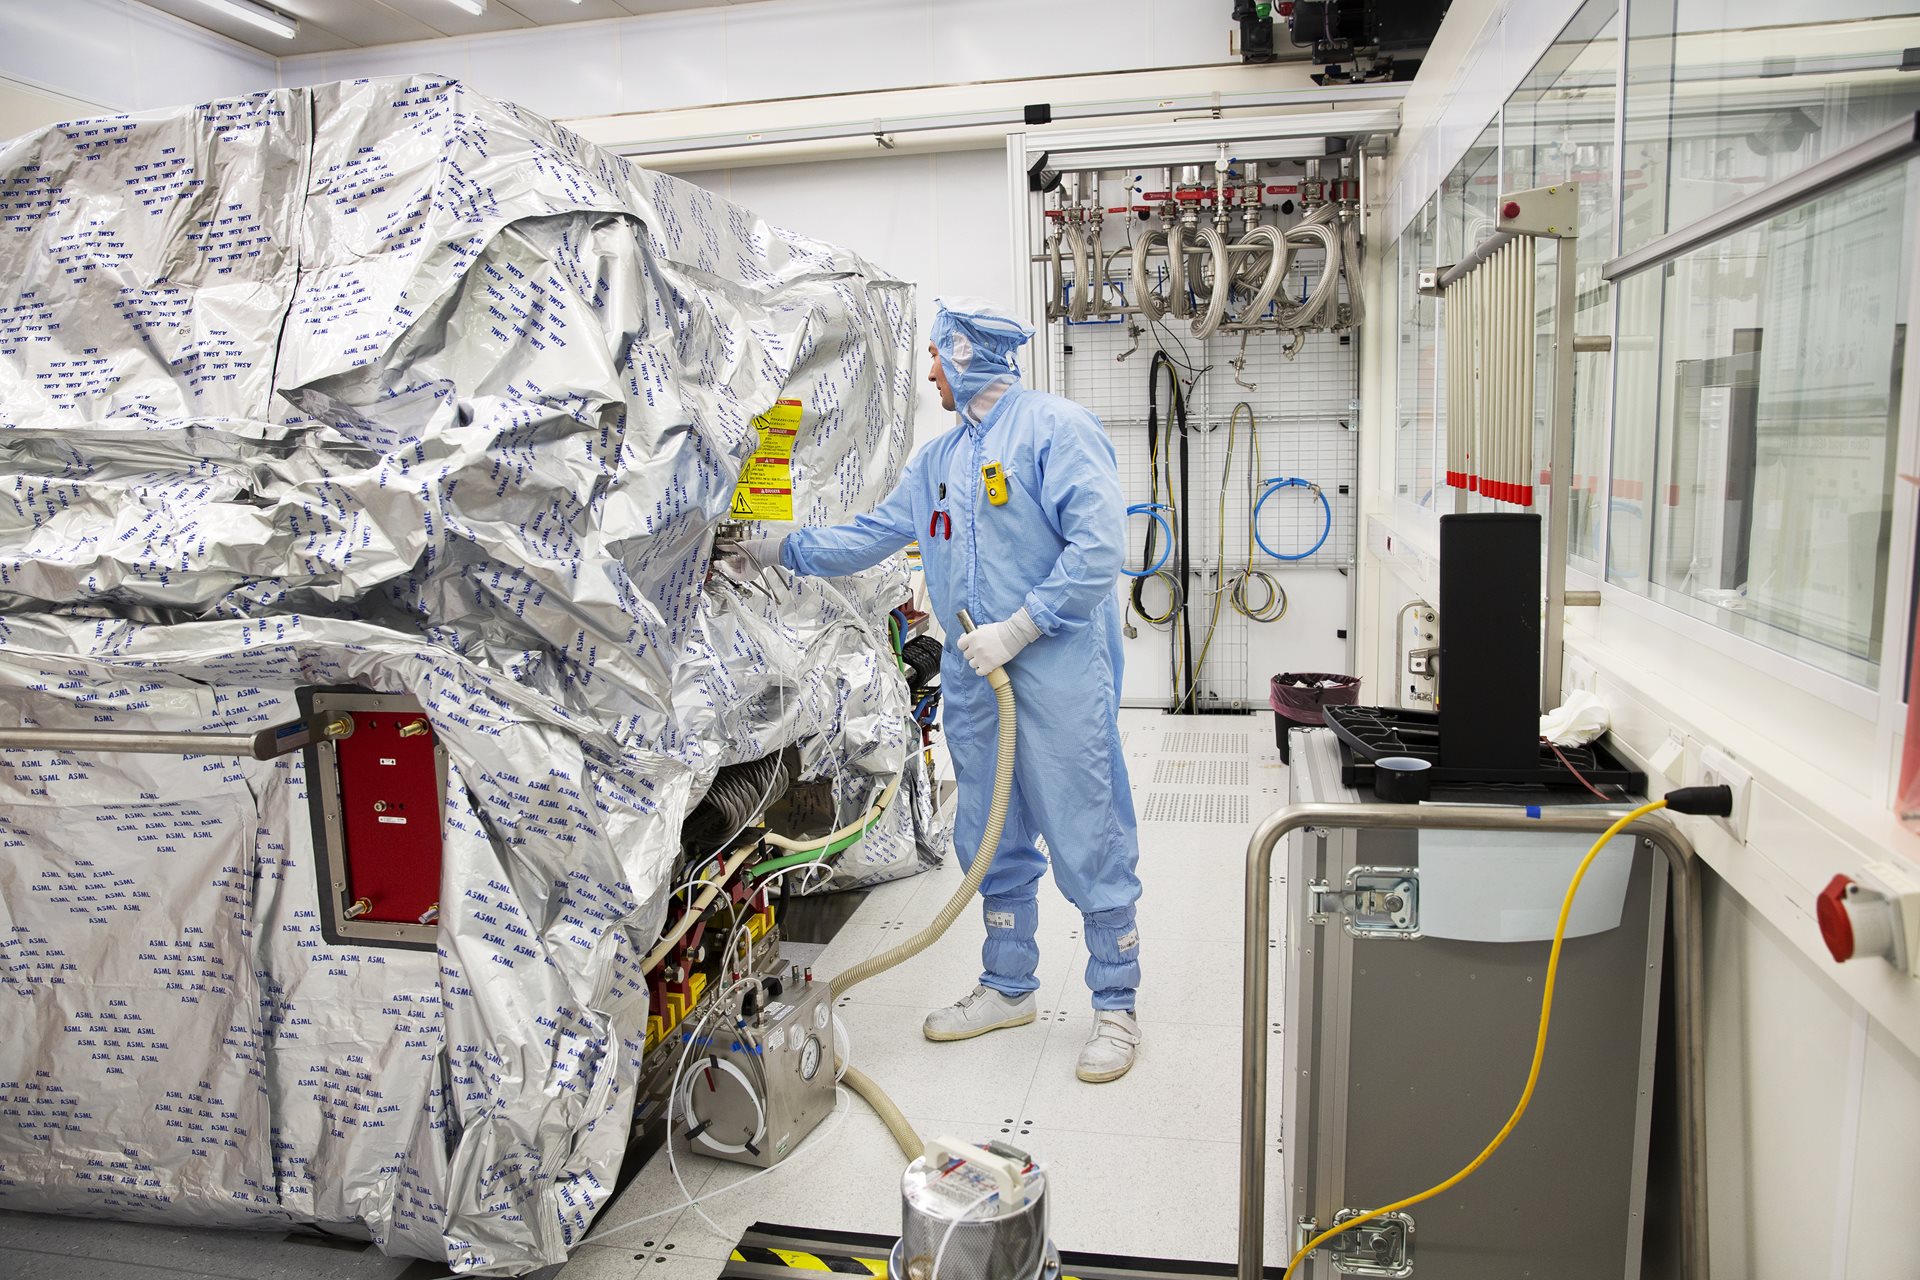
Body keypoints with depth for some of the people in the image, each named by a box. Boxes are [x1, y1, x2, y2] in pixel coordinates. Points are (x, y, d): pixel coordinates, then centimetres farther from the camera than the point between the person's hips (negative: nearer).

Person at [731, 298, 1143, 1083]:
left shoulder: (1055, 427, -8)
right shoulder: (940, 457, 18)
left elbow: (1098, 545, -17)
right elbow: (873, 534, 26)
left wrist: (1016, 628, -18)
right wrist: (780, 549, 24)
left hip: (1057, 674, -8)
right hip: (973, 678, 8)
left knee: (1088, 843, -1)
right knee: (993, 842, 16)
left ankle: (1116, 1008, 14)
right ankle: (1008, 989, 32)